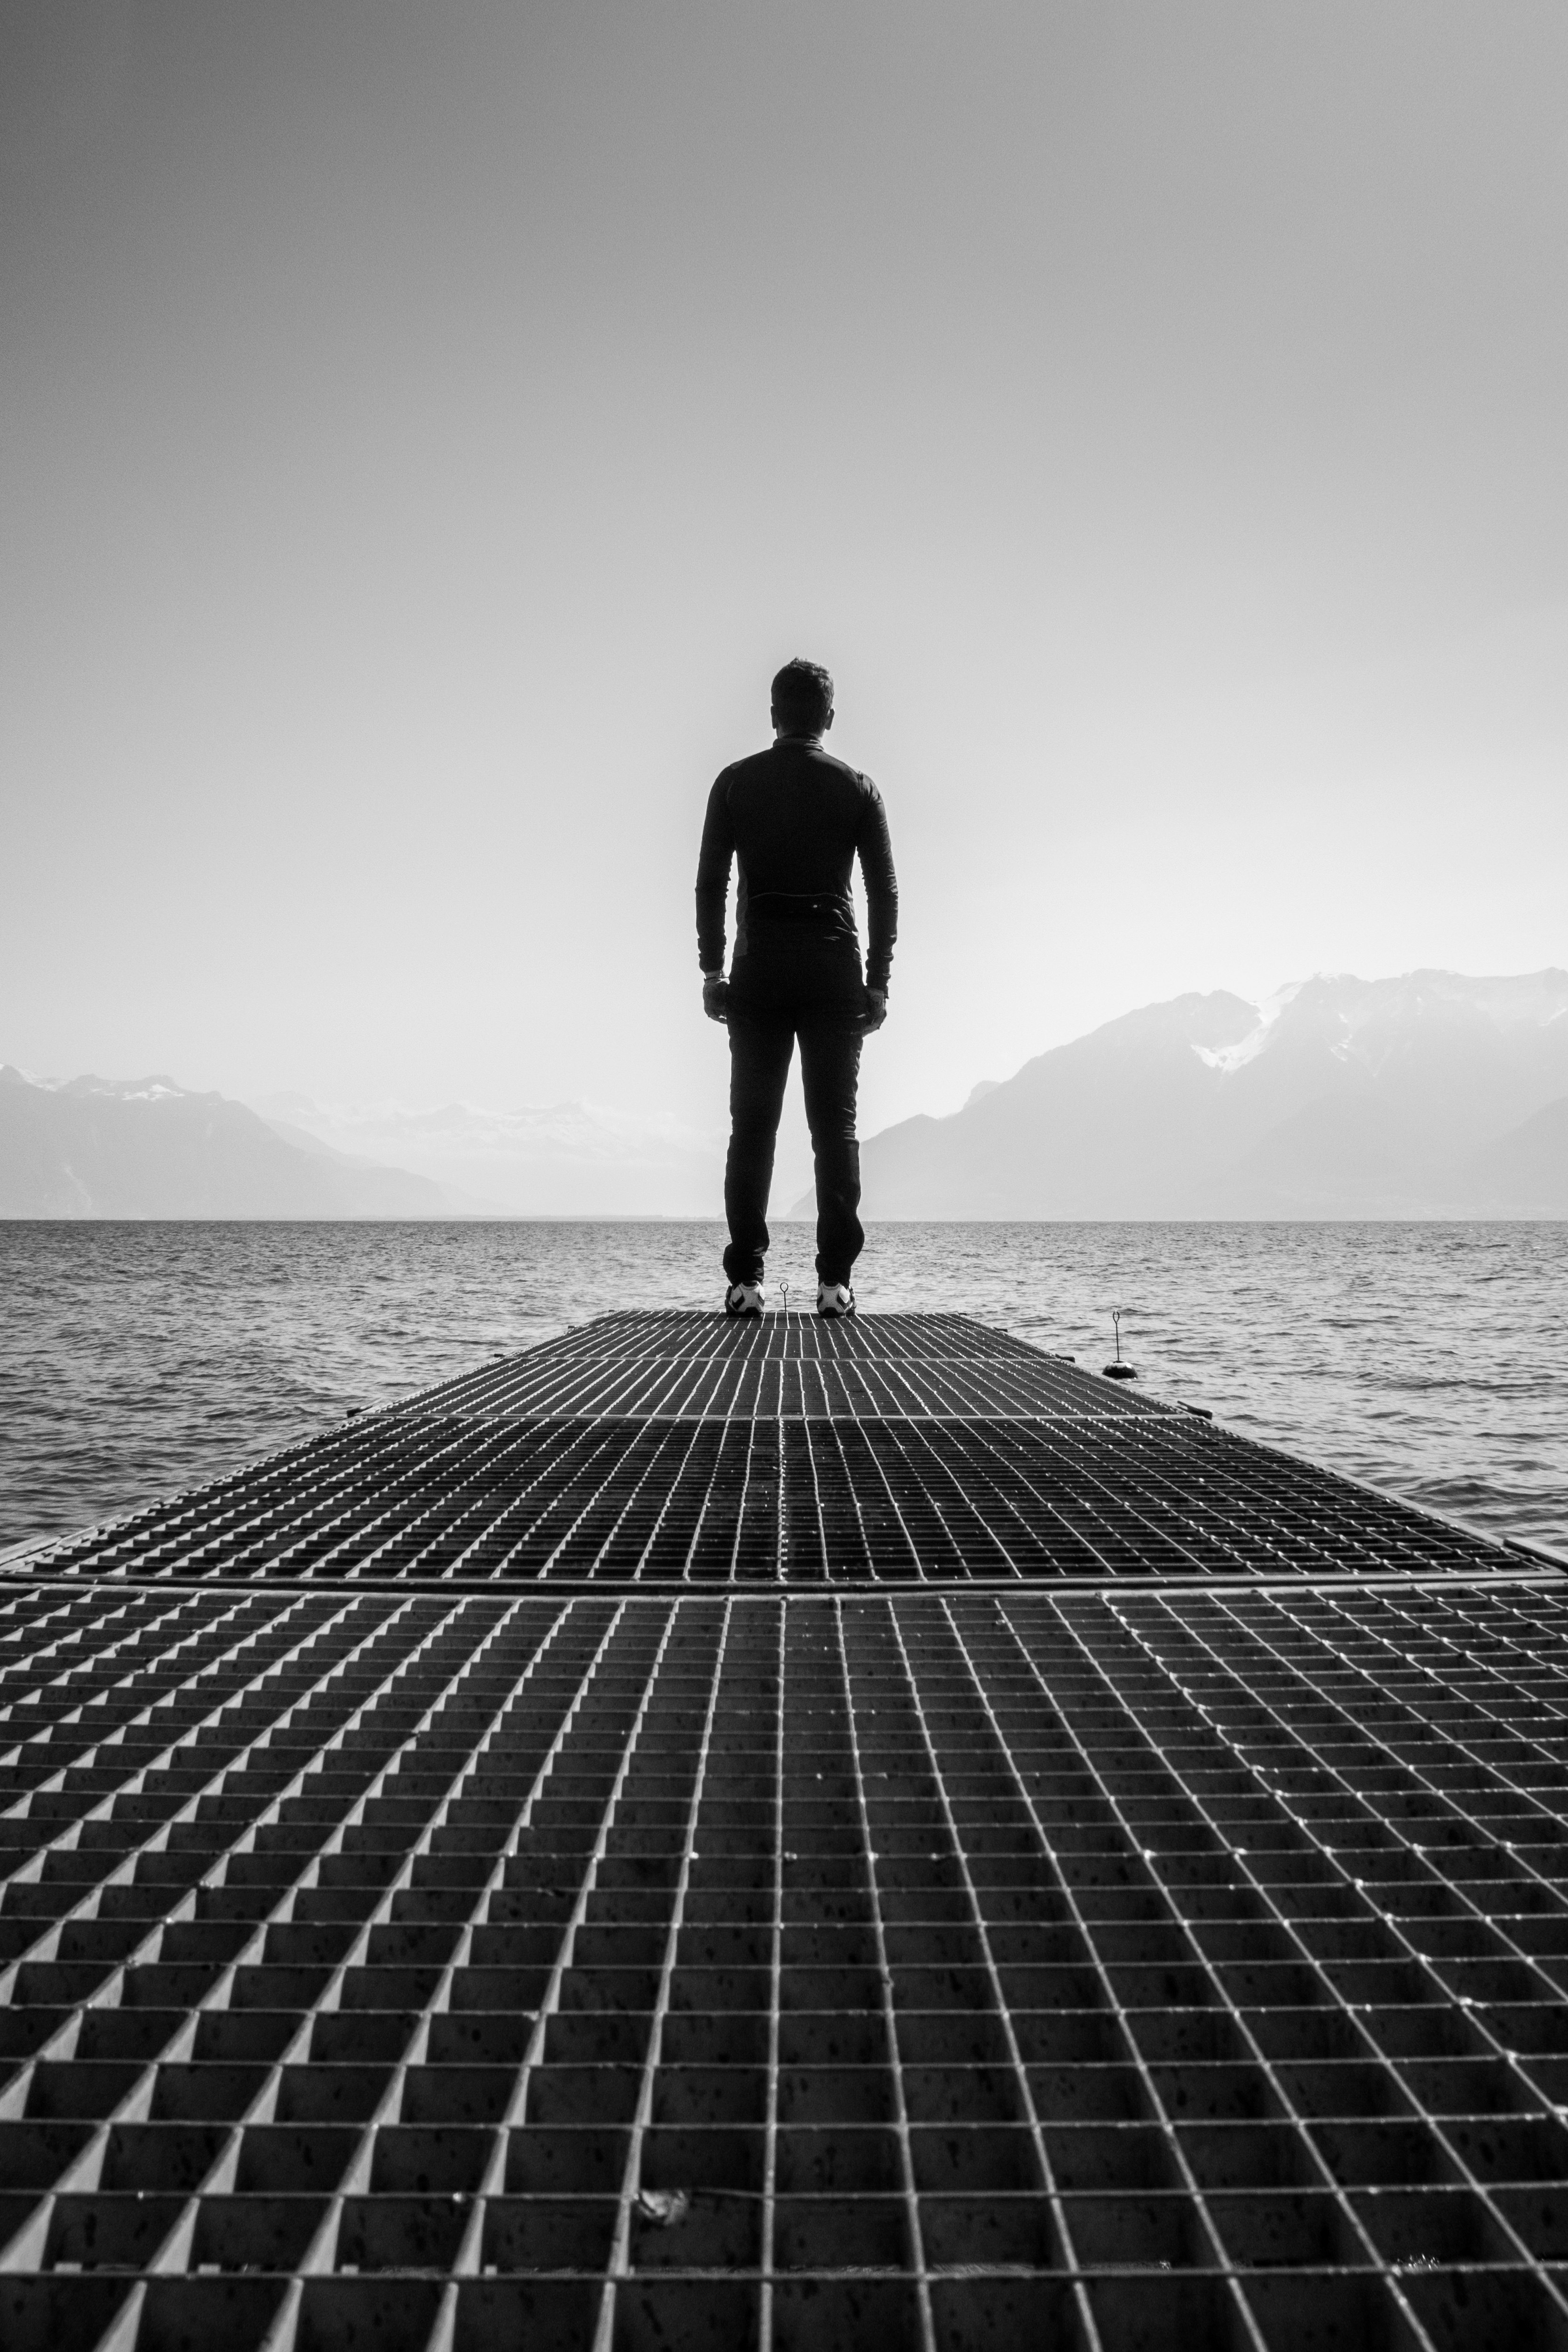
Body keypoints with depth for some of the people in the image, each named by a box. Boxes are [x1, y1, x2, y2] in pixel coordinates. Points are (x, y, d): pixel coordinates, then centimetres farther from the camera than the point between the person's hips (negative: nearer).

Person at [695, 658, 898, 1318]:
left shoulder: (736, 782, 6)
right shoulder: (857, 787, 6)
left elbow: (710, 883, 2)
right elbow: (884, 893, 3)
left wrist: (712, 971, 5)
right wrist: (877, 984, 5)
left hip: (758, 966, 0)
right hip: (834, 966, 0)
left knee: (752, 1126, 2)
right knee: (835, 1124, 1)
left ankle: (745, 1281, -4)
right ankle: (834, 1281, -5)